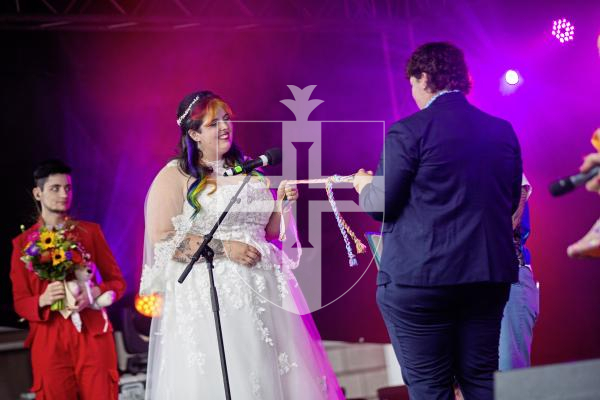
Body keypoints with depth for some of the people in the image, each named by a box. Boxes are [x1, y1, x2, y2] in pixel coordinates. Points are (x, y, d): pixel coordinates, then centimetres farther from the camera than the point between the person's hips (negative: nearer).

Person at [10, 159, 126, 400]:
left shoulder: (90, 231, 10)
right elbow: (19, 301, 8)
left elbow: (117, 281, 11)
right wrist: (42, 300, -14)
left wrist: (95, 293, -11)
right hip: (49, 341, 0)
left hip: (92, 335, 0)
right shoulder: (23, 242, 9)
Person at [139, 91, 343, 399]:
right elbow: (162, 240, -12)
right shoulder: (174, 176, -2)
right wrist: (223, 248, -16)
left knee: (274, 373, 1)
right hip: (210, 298, -5)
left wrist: (282, 203, 4)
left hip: (262, 294, 6)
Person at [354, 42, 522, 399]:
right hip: (490, 275, 5)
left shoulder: (408, 132, -9)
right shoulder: (503, 132, 7)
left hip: (420, 278, -5)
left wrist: (365, 184, 14)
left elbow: (382, 205, -8)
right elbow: (510, 203, 15)